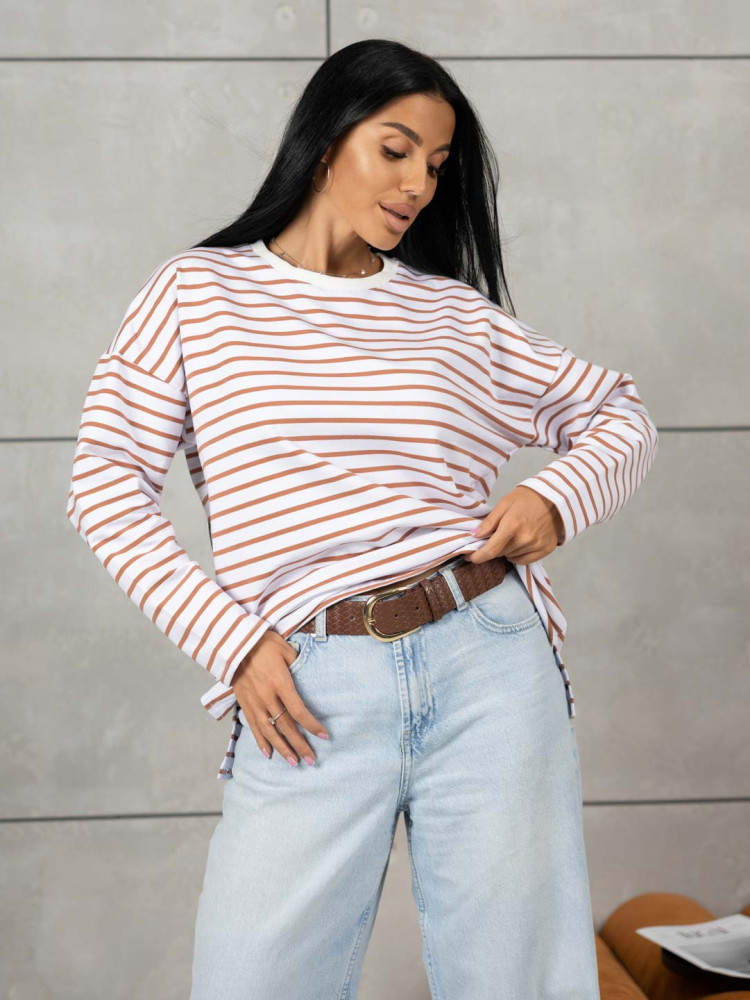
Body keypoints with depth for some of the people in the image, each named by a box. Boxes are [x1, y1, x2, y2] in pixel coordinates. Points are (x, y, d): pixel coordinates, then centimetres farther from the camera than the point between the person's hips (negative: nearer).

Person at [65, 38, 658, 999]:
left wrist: (561, 496, -2)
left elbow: (620, 415, 20)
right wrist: (231, 640, -7)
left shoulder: (455, 310, 13)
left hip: (490, 662, 2)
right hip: (309, 690, -2)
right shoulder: (196, 291, 7)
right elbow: (107, 483, 2)